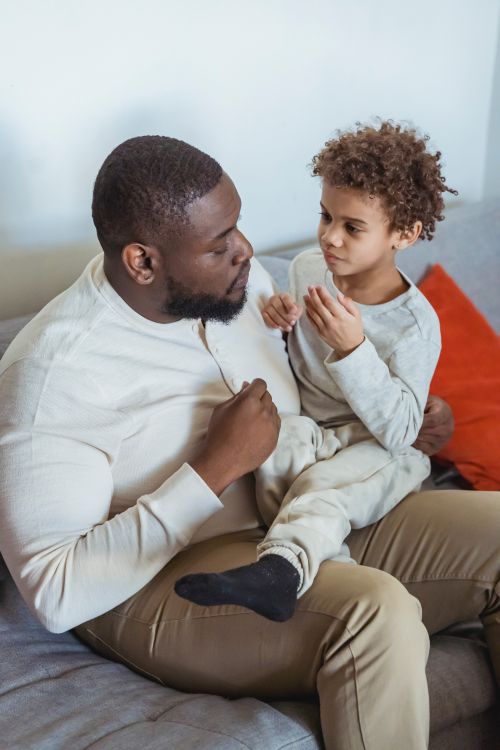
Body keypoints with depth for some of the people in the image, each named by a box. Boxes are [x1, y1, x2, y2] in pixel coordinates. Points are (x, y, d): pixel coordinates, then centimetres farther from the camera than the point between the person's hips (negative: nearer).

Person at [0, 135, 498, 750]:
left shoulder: (240, 278, 3)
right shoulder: (51, 370, -17)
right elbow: (55, 594, -22)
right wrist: (216, 468, -23)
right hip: (166, 581, -7)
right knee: (378, 611, -34)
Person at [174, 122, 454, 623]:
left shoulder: (415, 323, -16)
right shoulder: (307, 268, 1)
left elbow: (399, 430, -22)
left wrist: (352, 348, -32)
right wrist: (274, 324, -8)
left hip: (376, 448, -5)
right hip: (310, 428, 5)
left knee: (322, 483, -36)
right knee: (278, 435, -29)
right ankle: (327, 566, -31)